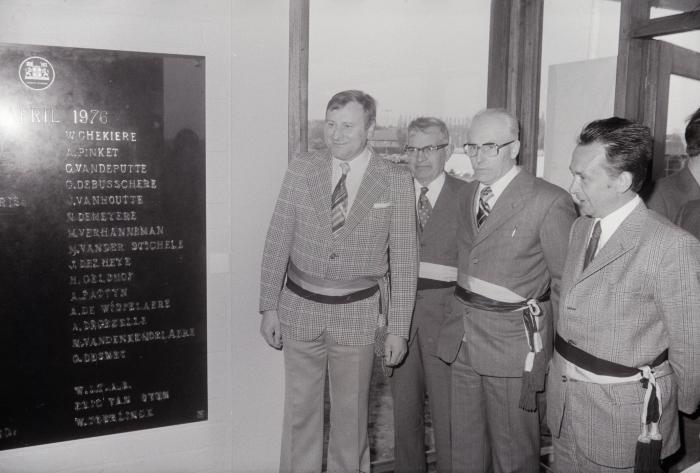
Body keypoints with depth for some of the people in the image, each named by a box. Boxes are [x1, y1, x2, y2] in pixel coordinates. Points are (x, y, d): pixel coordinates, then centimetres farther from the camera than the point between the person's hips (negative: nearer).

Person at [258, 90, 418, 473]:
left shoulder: (396, 182, -6)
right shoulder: (301, 169, -2)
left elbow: (403, 259, -4)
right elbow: (277, 241, 1)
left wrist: (398, 328, -4)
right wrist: (268, 307, -1)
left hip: (356, 314, -1)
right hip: (300, 308, 1)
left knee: (351, 413, 13)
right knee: (300, 411, 12)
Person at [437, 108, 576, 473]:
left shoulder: (549, 203, -14)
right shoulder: (470, 193, 8)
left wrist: (559, 351, -7)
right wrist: (462, 310, 4)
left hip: (512, 343, -6)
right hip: (463, 337, 6)